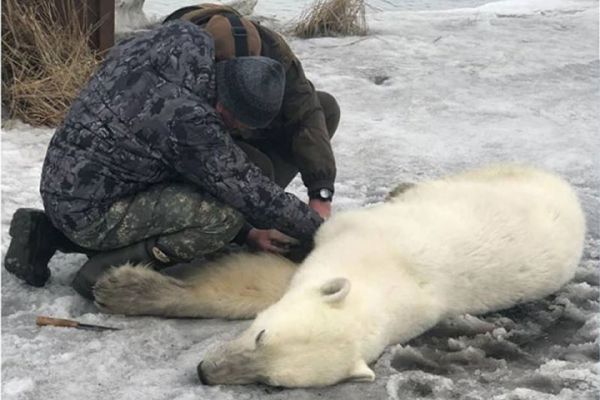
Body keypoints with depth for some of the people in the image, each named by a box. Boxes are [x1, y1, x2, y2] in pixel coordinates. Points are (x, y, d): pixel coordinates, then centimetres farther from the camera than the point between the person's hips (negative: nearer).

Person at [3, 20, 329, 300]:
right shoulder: (189, 121, -26)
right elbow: (252, 192, -17)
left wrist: (248, 233, 10)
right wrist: (318, 229, -3)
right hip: (90, 213, -9)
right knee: (224, 216, -18)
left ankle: (45, 234, 21)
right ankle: (107, 271, -7)